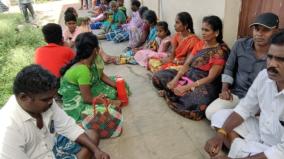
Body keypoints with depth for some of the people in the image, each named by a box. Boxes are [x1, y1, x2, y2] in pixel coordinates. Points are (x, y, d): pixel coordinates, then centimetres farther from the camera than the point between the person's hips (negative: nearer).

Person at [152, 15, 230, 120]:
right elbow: (187, 64, 6)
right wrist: (176, 79, -13)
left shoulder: (220, 51, -11)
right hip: (188, 75, 6)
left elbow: (211, 77, -17)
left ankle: (170, 93, -12)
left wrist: (186, 87, -23)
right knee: (158, 76, 1)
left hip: (204, 84, -5)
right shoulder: (199, 44, 9)